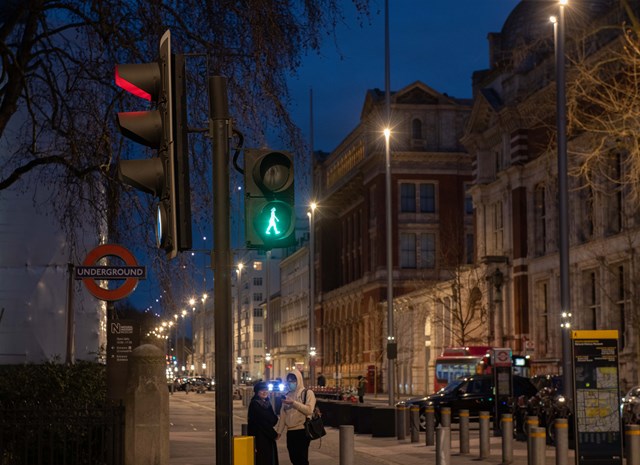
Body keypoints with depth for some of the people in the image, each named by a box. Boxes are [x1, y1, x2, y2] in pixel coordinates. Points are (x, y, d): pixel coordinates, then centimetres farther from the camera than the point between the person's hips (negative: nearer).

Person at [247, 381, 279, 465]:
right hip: (259, 438, -8)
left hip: (269, 438, 8)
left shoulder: (267, 404, 13)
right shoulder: (254, 404, -10)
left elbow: (274, 420, 11)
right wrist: (274, 434, -8)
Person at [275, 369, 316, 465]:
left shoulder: (307, 393, -3)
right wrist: (279, 430, 8)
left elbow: (309, 410, -17)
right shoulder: (287, 395, 14)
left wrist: (294, 403, -23)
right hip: (290, 431, 6)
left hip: (302, 431, -6)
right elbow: (283, 414, 13)